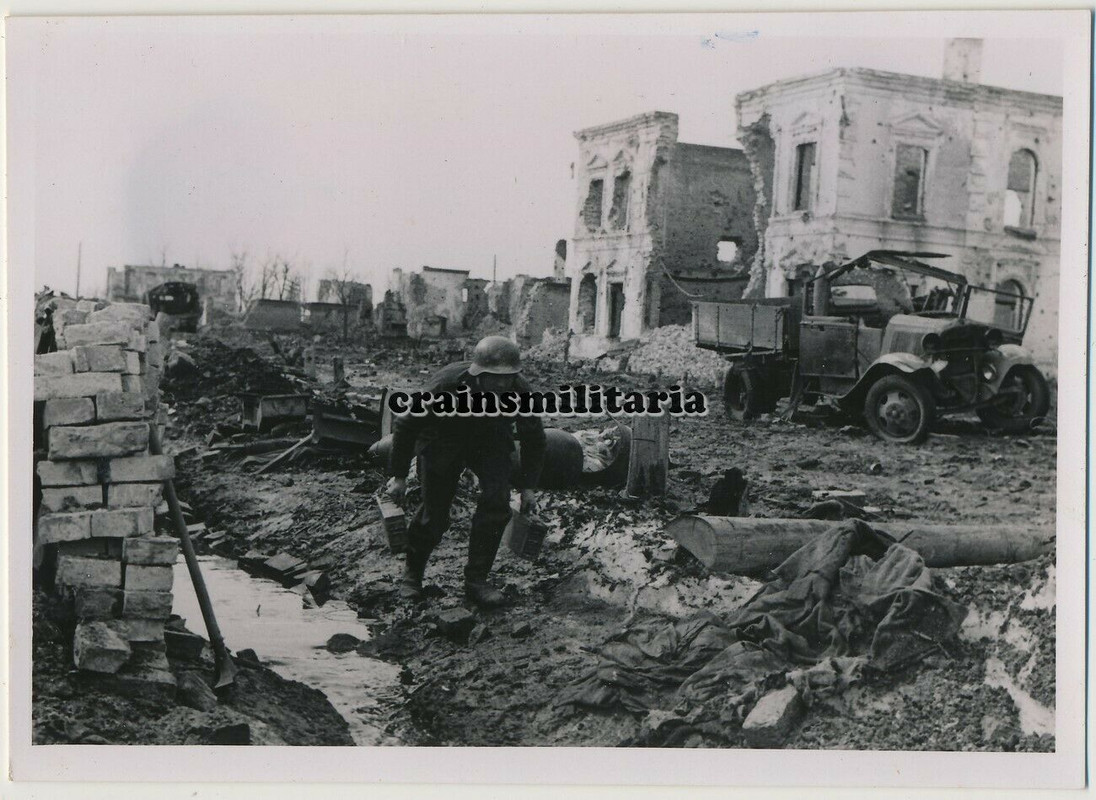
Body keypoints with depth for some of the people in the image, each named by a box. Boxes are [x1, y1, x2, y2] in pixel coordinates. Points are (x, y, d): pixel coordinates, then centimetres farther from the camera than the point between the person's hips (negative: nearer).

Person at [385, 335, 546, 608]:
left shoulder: (520, 391, -28)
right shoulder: (445, 385, -36)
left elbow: (533, 439, -7)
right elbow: (406, 424, -20)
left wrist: (528, 486, -5)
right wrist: (399, 475, -15)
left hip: (491, 443, 2)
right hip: (442, 442, -2)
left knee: (497, 503, -17)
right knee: (434, 513, -5)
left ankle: (476, 580, -2)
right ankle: (411, 574, 23)